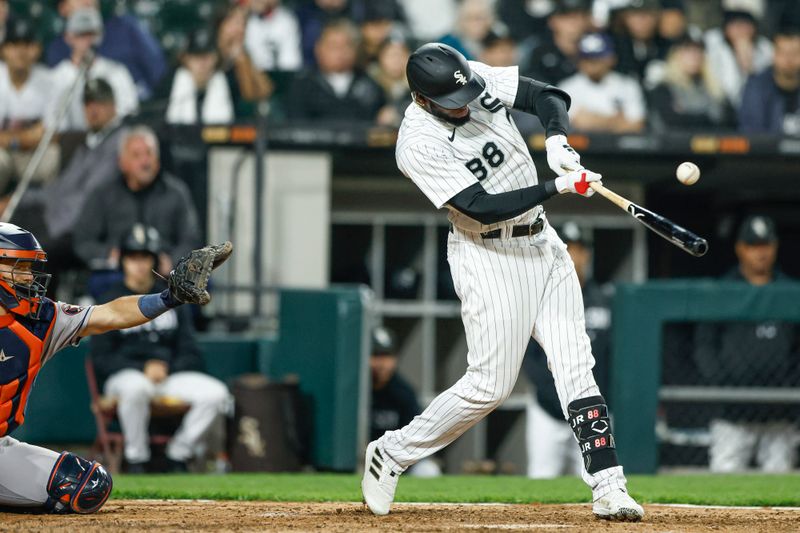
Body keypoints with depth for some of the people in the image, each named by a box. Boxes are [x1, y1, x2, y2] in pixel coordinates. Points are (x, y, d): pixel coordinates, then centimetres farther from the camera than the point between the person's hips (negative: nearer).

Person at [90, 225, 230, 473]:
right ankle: (136, 460, -23)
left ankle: (177, 456, -6)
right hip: (124, 375, -4)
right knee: (136, 388, -41)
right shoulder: (110, 302, 5)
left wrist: (166, 368, -9)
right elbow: (100, 358, -2)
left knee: (216, 394, -22)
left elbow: (190, 353, 14)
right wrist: (143, 369, -16)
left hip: (171, 375, 4)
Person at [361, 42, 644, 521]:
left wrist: (557, 140, -19)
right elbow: (485, 208, -25)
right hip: (489, 257, -6)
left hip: (543, 243, 6)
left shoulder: (480, 78, -5)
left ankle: (608, 487, -5)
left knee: (575, 367, -2)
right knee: (491, 385, -6)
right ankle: (392, 454, 12)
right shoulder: (419, 144, -23)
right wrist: (559, 186, -29)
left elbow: (551, 97, 2)